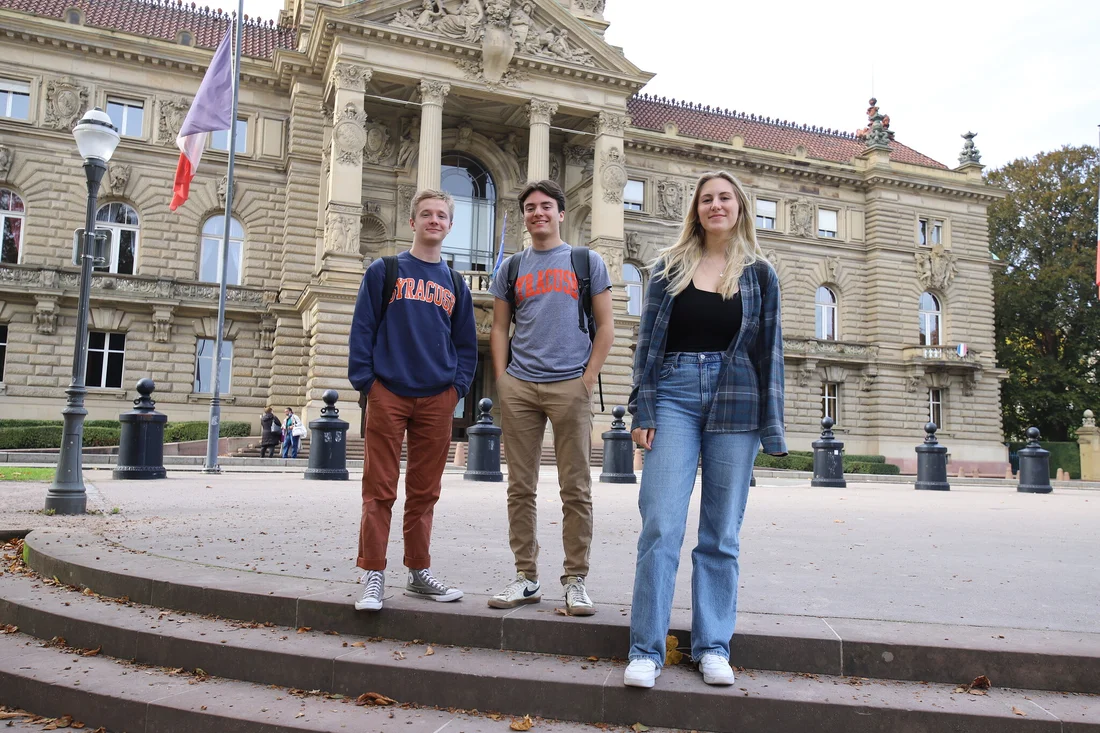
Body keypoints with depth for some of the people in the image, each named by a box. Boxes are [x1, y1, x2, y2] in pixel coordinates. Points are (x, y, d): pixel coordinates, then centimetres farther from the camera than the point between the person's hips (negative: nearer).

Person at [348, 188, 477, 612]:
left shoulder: (456, 285, 15)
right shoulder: (384, 271, 6)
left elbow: (466, 344, 16)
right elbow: (363, 328, 1)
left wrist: (458, 386, 3)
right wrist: (364, 380, -7)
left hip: (437, 399, 3)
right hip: (388, 394, -3)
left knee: (425, 491, 9)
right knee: (380, 489, -1)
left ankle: (419, 573, 19)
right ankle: (373, 576, 7)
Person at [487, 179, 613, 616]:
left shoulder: (586, 262, 10)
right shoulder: (512, 268, 16)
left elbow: (605, 326, 6)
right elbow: (499, 329, 15)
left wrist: (588, 378, -4)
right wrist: (502, 379, 2)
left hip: (569, 385, -2)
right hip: (519, 387, 3)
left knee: (576, 489, -1)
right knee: (520, 488, 5)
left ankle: (576, 580, 9)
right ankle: (526, 578, 15)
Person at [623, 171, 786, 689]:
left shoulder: (759, 273, 10)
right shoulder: (670, 267, 9)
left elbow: (770, 350, 9)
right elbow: (648, 340, 6)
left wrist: (770, 425, 3)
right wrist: (642, 410, -2)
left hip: (735, 402, 1)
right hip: (674, 396, 0)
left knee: (722, 533, 6)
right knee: (661, 525, -7)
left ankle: (713, 646, 17)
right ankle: (646, 649, 1)